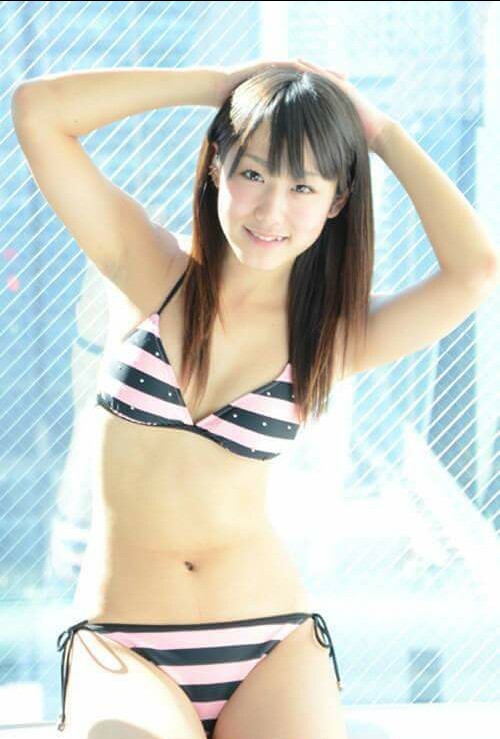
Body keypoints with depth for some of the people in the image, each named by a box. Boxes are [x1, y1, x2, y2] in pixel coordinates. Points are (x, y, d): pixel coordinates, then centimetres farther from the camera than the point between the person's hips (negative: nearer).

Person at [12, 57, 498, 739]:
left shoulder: (328, 338, 4)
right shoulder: (148, 270, 4)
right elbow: (37, 109, -5)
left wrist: (380, 131, -1)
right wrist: (217, 83, -2)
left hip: (275, 646, 1)